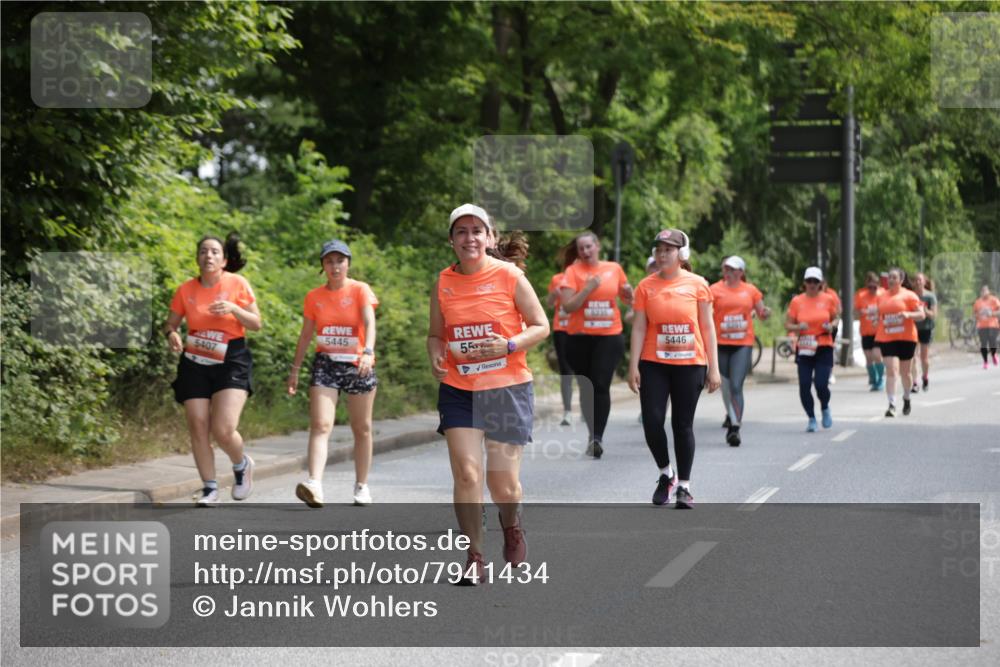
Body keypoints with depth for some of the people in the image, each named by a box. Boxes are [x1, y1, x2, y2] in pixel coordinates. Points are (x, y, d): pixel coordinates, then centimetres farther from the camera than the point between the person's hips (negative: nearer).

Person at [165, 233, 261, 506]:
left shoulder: (238, 284, -4)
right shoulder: (186, 290, 1)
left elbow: (256, 324, -2)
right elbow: (170, 324, 9)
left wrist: (233, 309, -20)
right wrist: (172, 335, -15)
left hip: (231, 362, -3)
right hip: (195, 365, 3)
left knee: (223, 430, -15)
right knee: (198, 430, -1)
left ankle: (241, 465, 17)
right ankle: (209, 488, 12)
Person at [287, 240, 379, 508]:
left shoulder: (360, 290, -5)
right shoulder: (313, 297, 5)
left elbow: (369, 323, -20)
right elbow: (306, 335, 12)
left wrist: (368, 351, -37)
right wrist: (294, 369, 9)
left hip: (358, 365, -1)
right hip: (326, 364, 1)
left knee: (362, 428, 9)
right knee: (320, 425, -14)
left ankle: (362, 486, 23)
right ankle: (315, 484, -28)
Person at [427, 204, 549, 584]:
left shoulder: (509, 276, -5)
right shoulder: (443, 283, 4)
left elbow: (541, 326, -1)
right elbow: (436, 334, 15)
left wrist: (509, 345, -18)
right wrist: (435, 355, -7)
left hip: (507, 388, -2)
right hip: (458, 390, 2)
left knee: (503, 484, 3)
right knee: (466, 473, -12)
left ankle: (511, 526, 37)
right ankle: (474, 558, -1)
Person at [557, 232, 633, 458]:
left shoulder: (614, 269, 8)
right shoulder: (573, 271, 1)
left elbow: (628, 301, 20)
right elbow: (568, 305, -8)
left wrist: (628, 293, -2)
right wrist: (588, 288, -18)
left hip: (610, 336, 0)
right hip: (580, 338, 0)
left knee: (601, 385, -14)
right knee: (586, 387, 9)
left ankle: (597, 437, -15)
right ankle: (593, 434, 24)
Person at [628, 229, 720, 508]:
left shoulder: (697, 284, 2)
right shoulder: (646, 286, 4)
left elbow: (707, 327, 4)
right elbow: (639, 328, 3)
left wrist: (713, 368, 0)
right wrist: (633, 366, -4)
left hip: (690, 364, -1)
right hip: (654, 364, 1)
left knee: (683, 425, 3)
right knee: (652, 421, -6)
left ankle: (684, 486, 13)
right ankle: (666, 474, 18)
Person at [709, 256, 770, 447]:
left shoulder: (751, 290, 8)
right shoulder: (715, 290, 3)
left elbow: (761, 314, 16)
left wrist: (765, 313, -6)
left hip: (743, 344, -1)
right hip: (721, 344, 1)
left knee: (736, 386, -12)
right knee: (726, 386, 11)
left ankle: (735, 428, -13)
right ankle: (732, 417, 33)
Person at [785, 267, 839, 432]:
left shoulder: (828, 299, 3)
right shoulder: (797, 301, 1)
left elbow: (835, 318, 15)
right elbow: (788, 324, 5)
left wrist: (831, 326, -7)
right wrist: (798, 327, -15)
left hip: (824, 348, -1)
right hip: (804, 349, 1)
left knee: (821, 384, -12)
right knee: (804, 386, -4)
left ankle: (825, 409, 21)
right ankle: (811, 419, 15)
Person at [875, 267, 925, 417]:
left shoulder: (909, 295, -2)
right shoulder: (882, 297, 10)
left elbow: (921, 315, -7)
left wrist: (908, 314, -22)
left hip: (906, 338, -2)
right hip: (886, 339, 2)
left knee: (905, 372, 12)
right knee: (891, 371, -12)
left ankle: (906, 399, 37)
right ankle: (892, 405, -16)